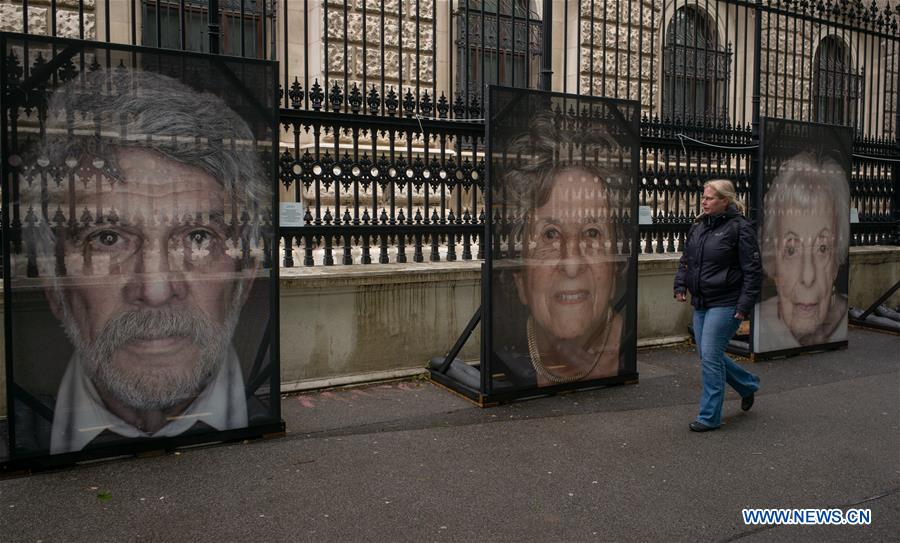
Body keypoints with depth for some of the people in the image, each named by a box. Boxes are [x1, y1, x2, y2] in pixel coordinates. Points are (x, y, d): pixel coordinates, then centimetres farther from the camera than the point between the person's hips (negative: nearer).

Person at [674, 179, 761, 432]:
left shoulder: (740, 228, -11)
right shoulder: (699, 225, 10)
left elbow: (752, 271, -12)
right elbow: (686, 259, 19)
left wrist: (744, 306, -15)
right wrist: (680, 285, 6)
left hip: (725, 304, -8)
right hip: (701, 303, 8)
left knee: (710, 356, -6)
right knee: (708, 355, 13)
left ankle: (709, 417, 7)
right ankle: (748, 385, 39)